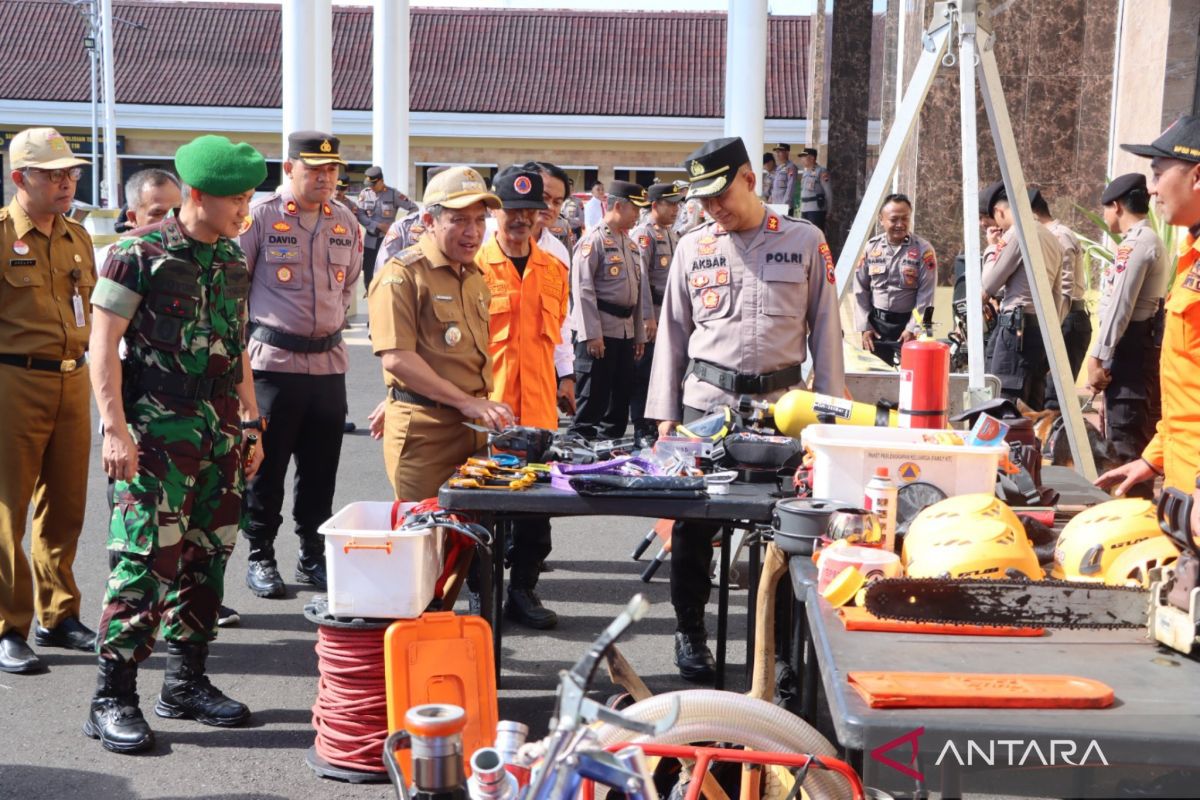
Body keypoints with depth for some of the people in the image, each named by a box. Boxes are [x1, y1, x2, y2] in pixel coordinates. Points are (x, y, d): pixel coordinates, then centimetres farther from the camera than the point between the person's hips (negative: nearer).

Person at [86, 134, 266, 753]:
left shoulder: (232, 257, 12)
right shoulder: (141, 253, -9)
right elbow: (103, 342, -10)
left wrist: (250, 423, 17)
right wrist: (115, 429, -16)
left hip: (221, 429, 7)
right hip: (158, 428, -7)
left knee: (207, 556, 10)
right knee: (146, 559, -8)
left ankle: (186, 682, 23)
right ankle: (112, 700, 2)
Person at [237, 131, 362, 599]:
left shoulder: (345, 222, 11)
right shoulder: (260, 216, -4)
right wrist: (245, 341, 1)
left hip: (329, 362, 5)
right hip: (274, 361, -4)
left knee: (321, 468, 9)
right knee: (267, 465, 2)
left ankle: (313, 557, 21)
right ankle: (260, 558, 15)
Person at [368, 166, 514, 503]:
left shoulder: (474, 276, 17)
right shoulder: (402, 274, -9)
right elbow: (396, 358, -19)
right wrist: (467, 402, -22)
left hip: (474, 429, 7)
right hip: (424, 433, -7)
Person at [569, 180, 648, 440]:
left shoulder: (629, 243, 17)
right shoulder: (594, 239, -9)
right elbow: (583, 288, -16)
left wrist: (639, 333, 18)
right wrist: (592, 334, -20)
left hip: (626, 331, 8)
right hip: (599, 332, -8)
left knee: (619, 398, 13)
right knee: (592, 398, -3)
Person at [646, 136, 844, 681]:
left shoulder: (805, 242, 4)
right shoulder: (693, 248, 8)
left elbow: (825, 329, 6)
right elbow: (672, 333, 11)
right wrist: (665, 414, 6)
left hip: (781, 403, -1)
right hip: (705, 400, 1)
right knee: (694, 522, 3)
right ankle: (690, 632, 19)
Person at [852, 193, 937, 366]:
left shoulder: (923, 250, -5)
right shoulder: (871, 247, 2)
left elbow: (926, 294, -7)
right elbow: (860, 289, 5)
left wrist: (913, 328, -12)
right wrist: (864, 326, -1)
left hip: (907, 323, -3)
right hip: (876, 323, 3)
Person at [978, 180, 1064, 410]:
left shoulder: (1016, 233, -8)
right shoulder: (1051, 238, 18)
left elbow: (988, 286, -6)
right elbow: (1056, 294, 19)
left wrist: (991, 250, 7)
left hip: (1018, 326, -9)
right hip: (1045, 328, 9)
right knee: (1032, 408, 9)